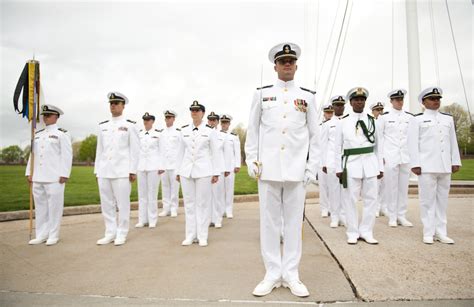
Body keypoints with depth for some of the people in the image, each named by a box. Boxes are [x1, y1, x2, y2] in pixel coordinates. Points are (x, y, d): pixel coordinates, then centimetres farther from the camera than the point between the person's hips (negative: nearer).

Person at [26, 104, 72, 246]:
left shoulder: (62, 134, -2)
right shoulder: (37, 134, 17)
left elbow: (67, 155, -8)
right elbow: (32, 154, 18)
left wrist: (64, 174, -14)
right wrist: (29, 173, 11)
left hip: (55, 177, -6)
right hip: (38, 177, 6)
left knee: (54, 206, -2)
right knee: (40, 206, 9)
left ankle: (53, 235, 7)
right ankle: (41, 235, 17)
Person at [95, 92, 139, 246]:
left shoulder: (130, 125, 1)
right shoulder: (103, 126, 14)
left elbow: (135, 149, -3)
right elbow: (99, 149, 15)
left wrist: (133, 171, -8)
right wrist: (97, 170, 11)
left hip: (122, 171, -5)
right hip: (104, 171, 5)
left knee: (122, 203, 0)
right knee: (106, 204, 8)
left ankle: (121, 234, 11)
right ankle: (110, 233, 19)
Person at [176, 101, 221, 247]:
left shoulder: (210, 131, 0)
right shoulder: (184, 130, 9)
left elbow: (215, 153, 0)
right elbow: (181, 152, 11)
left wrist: (216, 173, -4)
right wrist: (178, 171, 10)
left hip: (203, 170, -3)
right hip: (186, 171, 3)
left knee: (203, 203, 2)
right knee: (189, 203, 7)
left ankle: (202, 236, 12)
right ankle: (190, 235, 16)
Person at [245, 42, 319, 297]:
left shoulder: (307, 96, 10)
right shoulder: (261, 94, 9)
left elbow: (314, 135, 8)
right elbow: (252, 130, 8)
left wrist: (312, 167, 1)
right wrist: (251, 161, -1)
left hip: (296, 169, 1)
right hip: (268, 168, 0)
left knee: (294, 221, 5)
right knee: (269, 221, 4)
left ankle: (291, 275, 16)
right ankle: (272, 274, 15)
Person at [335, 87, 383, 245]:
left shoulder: (372, 120, 10)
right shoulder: (343, 122, 5)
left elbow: (377, 145, 11)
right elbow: (338, 146, 5)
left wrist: (380, 167, 8)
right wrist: (338, 167, 0)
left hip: (370, 163, 2)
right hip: (351, 164, -2)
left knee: (371, 198, 4)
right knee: (350, 199, 2)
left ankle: (366, 232, 17)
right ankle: (352, 233, 15)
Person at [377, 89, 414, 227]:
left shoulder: (410, 117, 9)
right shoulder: (384, 117, 1)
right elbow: (378, 137, 0)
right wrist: (380, 156, -4)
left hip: (405, 157, 3)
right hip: (390, 157, -3)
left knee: (403, 186, 7)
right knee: (391, 186, 0)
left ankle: (401, 216, 17)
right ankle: (392, 217, 11)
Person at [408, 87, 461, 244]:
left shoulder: (448, 118, 15)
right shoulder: (418, 119, 2)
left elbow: (453, 142, 15)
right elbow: (413, 143, -4)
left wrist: (455, 162, 10)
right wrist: (415, 164, -10)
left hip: (445, 166, 4)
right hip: (427, 166, -4)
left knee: (442, 199, 8)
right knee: (428, 200, -1)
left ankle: (441, 232, 16)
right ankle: (428, 233, 6)